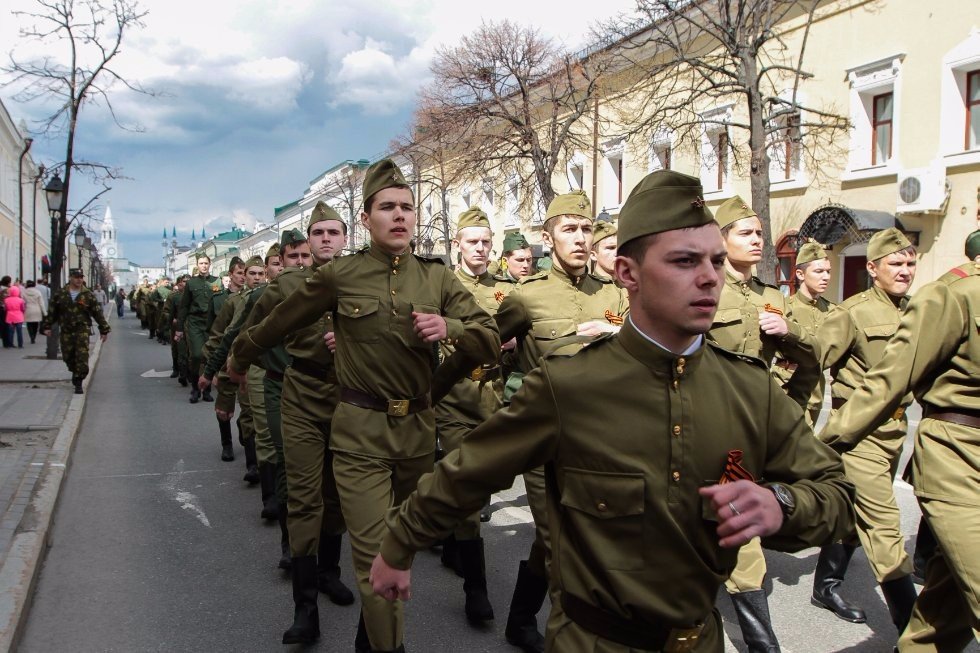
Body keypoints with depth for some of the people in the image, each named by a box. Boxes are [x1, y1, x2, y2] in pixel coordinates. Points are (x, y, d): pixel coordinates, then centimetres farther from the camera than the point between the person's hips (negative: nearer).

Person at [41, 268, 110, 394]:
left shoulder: (88, 295, 2)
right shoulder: (60, 294, 6)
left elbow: (98, 313, 3)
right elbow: (52, 312, 10)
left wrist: (104, 330, 2)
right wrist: (46, 326, 5)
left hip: (82, 330, -2)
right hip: (66, 331, 2)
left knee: (82, 356, -10)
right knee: (68, 357, 10)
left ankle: (78, 383, -4)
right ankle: (75, 372, 37)